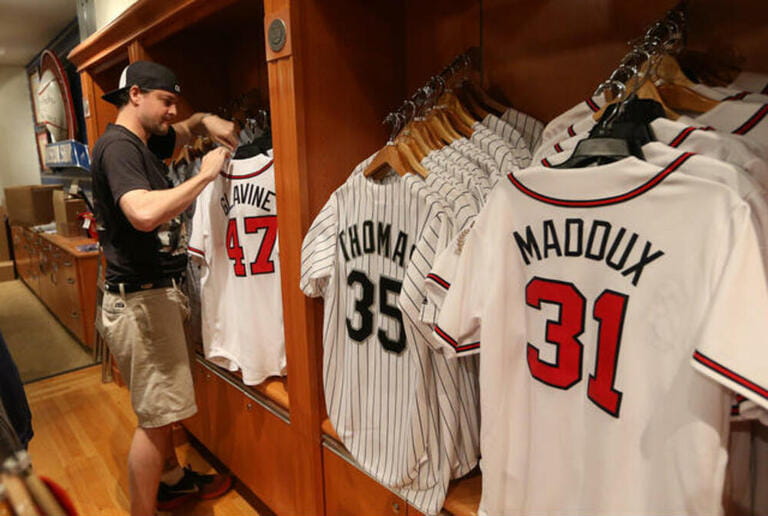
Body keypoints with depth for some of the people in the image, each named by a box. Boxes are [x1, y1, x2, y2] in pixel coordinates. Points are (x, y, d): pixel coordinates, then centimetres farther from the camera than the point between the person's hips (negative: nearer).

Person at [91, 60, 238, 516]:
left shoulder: (143, 143, 13)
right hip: (140, 299, -10)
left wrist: (206, 121, 9)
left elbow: (183, 130, 32)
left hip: (157, 291, 10)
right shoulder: (118, 146, -16)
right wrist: (204, 175, -23)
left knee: (162, 402, 22)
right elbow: (145, 213, -34)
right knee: (154, 415, -1)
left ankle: (172, 479, 40)